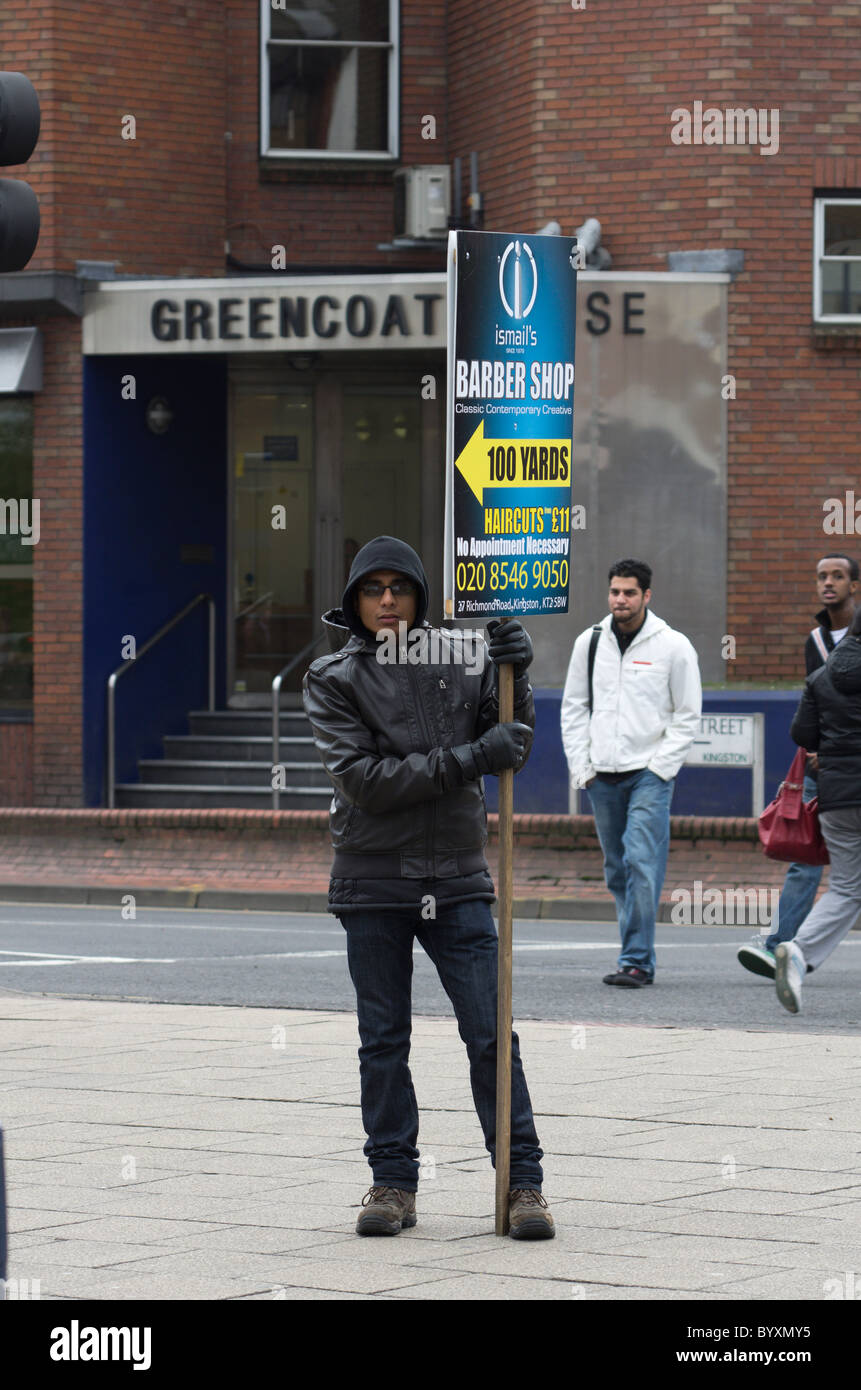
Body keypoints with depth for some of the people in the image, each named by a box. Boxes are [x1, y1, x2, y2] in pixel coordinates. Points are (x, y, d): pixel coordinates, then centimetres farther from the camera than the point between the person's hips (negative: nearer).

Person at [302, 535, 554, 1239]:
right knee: (383, 1041, 6)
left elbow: (512, 751, 7)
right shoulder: (333, 678, -2)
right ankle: (393, 1182, 16)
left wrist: (517, 678, -8)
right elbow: (365, 778, -13)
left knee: (491, 1035, -2)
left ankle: (523, 1181, 3)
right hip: (372, 883, -1)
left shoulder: (461, 660, 4)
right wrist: (469, 759, -18)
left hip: (457, 882, 1)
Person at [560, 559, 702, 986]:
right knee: (616, 869, 8)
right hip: (602, 775, 5)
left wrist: (661, 766, -8)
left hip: (650, 774, -4)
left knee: (641, 864, -15)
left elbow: (687, 715, 1)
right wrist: (581, 766, 4)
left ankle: (636, 960, -16)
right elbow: (574, 707, 14)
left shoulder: (673, 646, -1)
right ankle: (639, 954, 17)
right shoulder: (589, 643, 9)